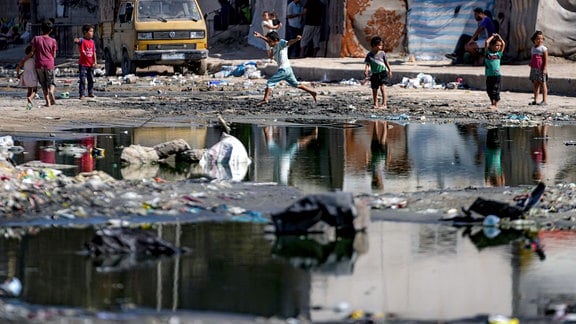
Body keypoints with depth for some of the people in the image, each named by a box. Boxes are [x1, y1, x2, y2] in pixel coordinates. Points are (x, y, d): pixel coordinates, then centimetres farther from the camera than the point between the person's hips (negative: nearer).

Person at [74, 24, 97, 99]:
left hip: (90, 64, 6)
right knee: (82, 80, -6)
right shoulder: (82, 40, -9)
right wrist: (76, 40, -56)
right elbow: (77, 41, -31)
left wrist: (95, 61, 5)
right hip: (83, 64, -6)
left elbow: (94, 52, 12)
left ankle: (90, 92, 25)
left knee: (91, 79, 12)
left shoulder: (92, 41, 9)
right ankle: (82, 94, -3)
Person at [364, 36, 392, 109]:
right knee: (374, 90, 10)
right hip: (374, 74, 2)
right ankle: (375, 104, 22)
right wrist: (366, 71, -20)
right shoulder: (369, 55, -1)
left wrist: (389, 71, 9)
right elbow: (367, 64, -3)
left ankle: (384, 104, -15)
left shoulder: (382, 53, 0)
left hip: (382, 73, -2)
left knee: (382, 88, -15)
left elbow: (386, 63, 8)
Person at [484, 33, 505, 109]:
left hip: (497, 75, -1)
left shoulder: (499, 53, 5)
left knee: (496, 90, -4)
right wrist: (493, 36, 7)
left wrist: (499, 37, 10)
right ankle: (492, 102, 25)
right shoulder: (488, 52, 5)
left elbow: (503, 44, 0)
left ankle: (496, 105, 0)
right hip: (489, 75, 1)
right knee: (489, 90, 9)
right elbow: (487, 42, -3)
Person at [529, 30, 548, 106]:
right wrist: (531, 66, 17)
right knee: (535, 84, 10)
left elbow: (546, 60, -12)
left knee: (543, 84, -1)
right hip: (534, 69, 7)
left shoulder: (544, 49, -7)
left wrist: (544, 69, -18)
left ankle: (544, 100, 1)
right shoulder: (533, 48, 14)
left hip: (541, 69, -7)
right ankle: (535, 100, 14)